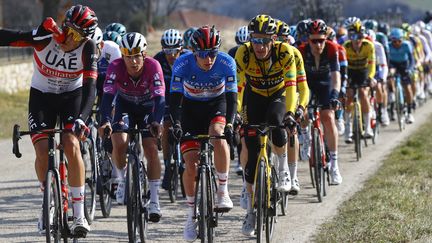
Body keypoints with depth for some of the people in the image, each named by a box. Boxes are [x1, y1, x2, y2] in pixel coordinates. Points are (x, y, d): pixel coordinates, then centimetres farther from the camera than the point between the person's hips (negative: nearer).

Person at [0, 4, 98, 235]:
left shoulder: (88, 48, -23)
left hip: (72, 96, 0)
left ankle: (79, 213, -15)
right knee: (42, 150, -15)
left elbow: (90, 87, -29)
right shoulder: (46, 37, -25)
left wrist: (81, 118, -42)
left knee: (71, 145, -22)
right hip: (42, 96, 1)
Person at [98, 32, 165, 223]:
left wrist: (156, 122, -55)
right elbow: (107, 95, -36)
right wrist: (105, 121, -54)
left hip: (148, 106, -1)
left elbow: (159, 98, -37)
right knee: (119, 144, -22)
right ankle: (122, 180, 7)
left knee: (151, 149, -16)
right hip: (125, 105, 1)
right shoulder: (116, 67, -29)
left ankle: (154, 200, -9)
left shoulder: (153, 66, -31)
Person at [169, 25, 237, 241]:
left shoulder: (226, 63, -24)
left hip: (216, 105, 0)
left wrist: (229, 124, -38)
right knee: (191, 165, -11)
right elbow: (175, 98, -22)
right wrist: (176, 124, -37)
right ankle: (191, 214, 7)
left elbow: (231, 98, -23)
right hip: (191, 108, 0)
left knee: (218, 134, -35)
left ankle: (223, 191, -23)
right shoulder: (182, 64, -25)